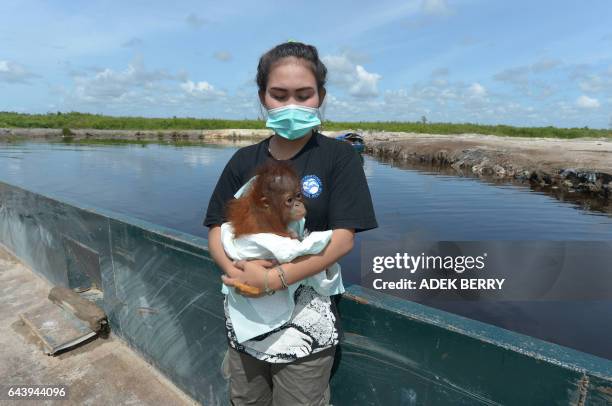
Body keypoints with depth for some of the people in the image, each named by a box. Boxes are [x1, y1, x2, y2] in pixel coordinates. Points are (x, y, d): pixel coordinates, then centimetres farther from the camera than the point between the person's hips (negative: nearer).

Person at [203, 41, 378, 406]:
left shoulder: (339, 156, -9)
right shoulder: (244, 161, 2)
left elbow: (343, 238, -16)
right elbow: (218, 230, 1)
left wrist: (275, 278, -24)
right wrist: (235, 271, -19)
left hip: (306, 323, -4)